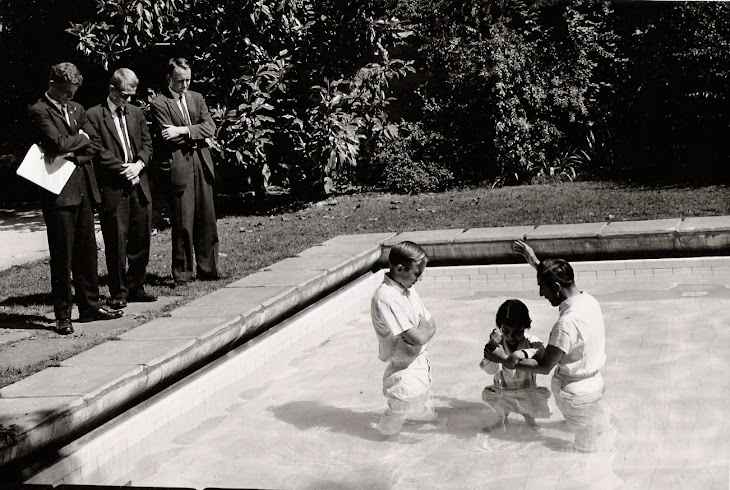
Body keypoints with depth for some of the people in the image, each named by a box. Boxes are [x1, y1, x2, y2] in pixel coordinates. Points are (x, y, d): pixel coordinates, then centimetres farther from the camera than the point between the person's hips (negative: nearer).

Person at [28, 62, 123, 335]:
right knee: (62, 256, -2)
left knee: (87, 251, 11)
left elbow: (94, 145, 10)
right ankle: (63, 316, 4)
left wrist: (71, 153, -7)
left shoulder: (76, 109, 17)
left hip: (84, 189, 7)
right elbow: (59, 142, -20)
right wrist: (81, 138, -2)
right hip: (59, 192, -7)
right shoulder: (39, 112, -5)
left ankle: (90, 307, 21)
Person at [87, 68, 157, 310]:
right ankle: (119, 292, 8)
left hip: (139, 185, 5)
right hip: (112, 188, -5)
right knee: (116, 243, -2)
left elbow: (147, 144, 13)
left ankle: (135, 287, 21)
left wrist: (139, 164, -6)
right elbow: (98, 150, -9)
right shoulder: (94, 115, -4)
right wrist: (123, 168, -14)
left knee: (141, 240, 9)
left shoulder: (136, 113, 15)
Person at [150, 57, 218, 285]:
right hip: (179, 166, -5)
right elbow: (169, 137, -12)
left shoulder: (197, 98, 15)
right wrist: (195, 134, -4)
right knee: (183, 222, -4)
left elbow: (210, 127, 2)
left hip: (202, 163, 5)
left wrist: (183, 131, -11)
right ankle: (182, 272, 5)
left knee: (206, 218, 7)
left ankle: (207, 268, 17)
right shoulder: (159, 103, -2)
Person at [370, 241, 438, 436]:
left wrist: (421, 332, -18)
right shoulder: (385, 297, -27)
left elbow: (431, 327, 3)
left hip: (421, 361, 9)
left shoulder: (408, 289, 2)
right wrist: (424, 327, -8)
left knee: (428, 418, 23)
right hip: (404, 370, -9)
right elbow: (418, 337, -30)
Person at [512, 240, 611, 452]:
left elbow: (544, 367, -26)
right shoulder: (588, 300, -6)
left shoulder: (567, 324, -32)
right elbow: (559, 281, 18)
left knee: (587, 450, 11)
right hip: (595, 383, 9)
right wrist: (534, 261, 20)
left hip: (576, 393, -9)